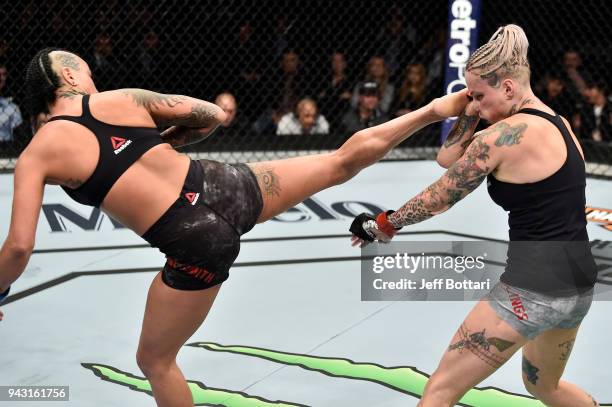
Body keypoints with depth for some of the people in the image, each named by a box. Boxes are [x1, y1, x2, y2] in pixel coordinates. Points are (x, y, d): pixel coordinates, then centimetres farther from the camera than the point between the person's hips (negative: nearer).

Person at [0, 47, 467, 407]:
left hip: (197, 243, -3)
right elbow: (214, 115, 16)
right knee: (342, 162, 25)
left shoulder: (37, 155, 2)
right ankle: (435, 110, 33)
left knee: (155, 360, 18)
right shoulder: (124, 98, 10)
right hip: (227, 188, 4)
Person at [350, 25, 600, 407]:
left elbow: (440, 197, -4)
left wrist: (383, 224, 10)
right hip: (577, 284, 9)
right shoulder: (558, 124, 11)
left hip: (533, 288, -9)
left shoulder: (507, 133, -15)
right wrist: (473, 112, 2)